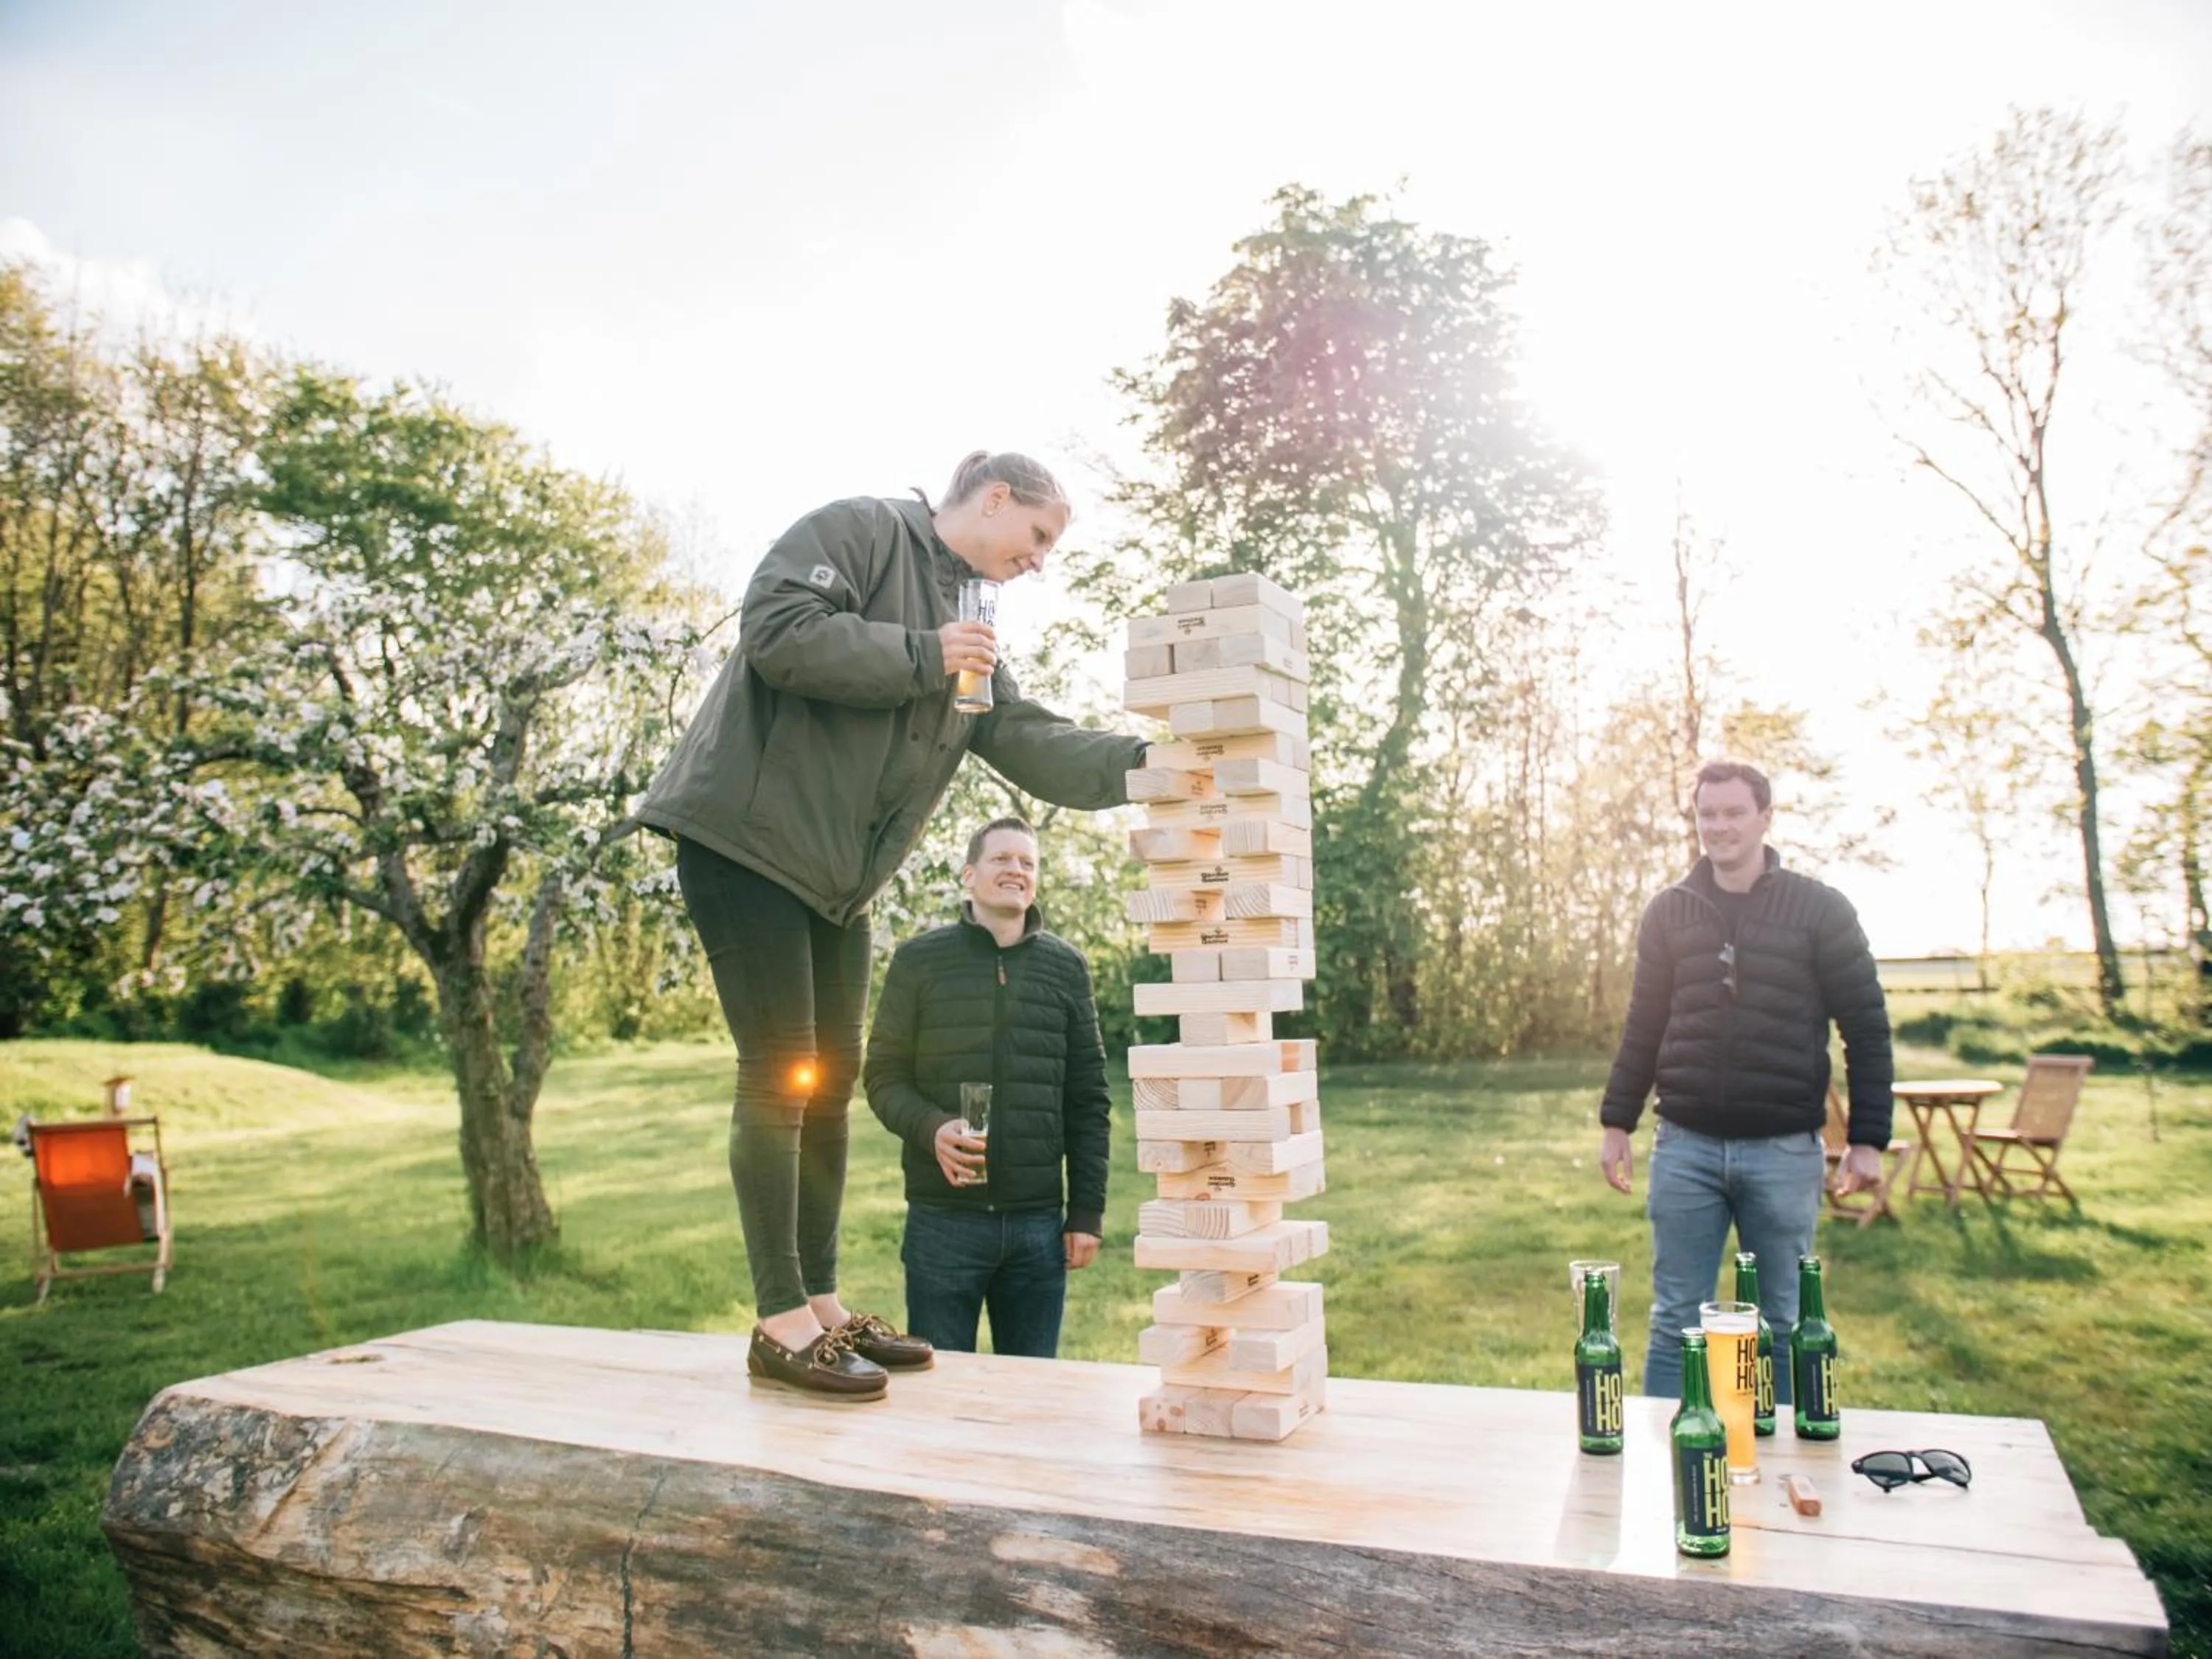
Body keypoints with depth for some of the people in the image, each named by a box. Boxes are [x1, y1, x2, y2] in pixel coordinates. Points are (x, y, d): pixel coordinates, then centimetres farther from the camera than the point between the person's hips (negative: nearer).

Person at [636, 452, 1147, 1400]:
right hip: (749, 836, -9)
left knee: (830, 1080, 9)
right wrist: (920, 656, -16)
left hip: (835, 875, 9)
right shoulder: (860, 529, -6)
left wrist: (1144, 762, -3)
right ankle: (781, 1323, 0)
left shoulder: (966, 630, 18)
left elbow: (1028, 741, 10)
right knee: (780, 1074, -8)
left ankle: (822, 1305, 18)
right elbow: (776, 629, -21)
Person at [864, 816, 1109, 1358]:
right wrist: (931, 1128, -18)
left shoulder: (1066, 967, 7)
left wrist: (1087, 1211, 2)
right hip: (944, 1219, -2)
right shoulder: (919, 960, 2)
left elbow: (1088, 1100, 6)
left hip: (1039, 1222, 2)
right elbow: (884, 1076, 2)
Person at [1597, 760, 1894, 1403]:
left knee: (1782, 1325, 11)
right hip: (1685, 1146, 2)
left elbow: (1867, 1029, -1)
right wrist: (1616, 1122, 8)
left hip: (1784, 1150, -1)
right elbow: (1643, 1026, 10)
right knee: (1676, 1321, 7)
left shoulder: (1821, 910, -2)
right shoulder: (1669, 911, 5)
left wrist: (1868, 1138, -5)